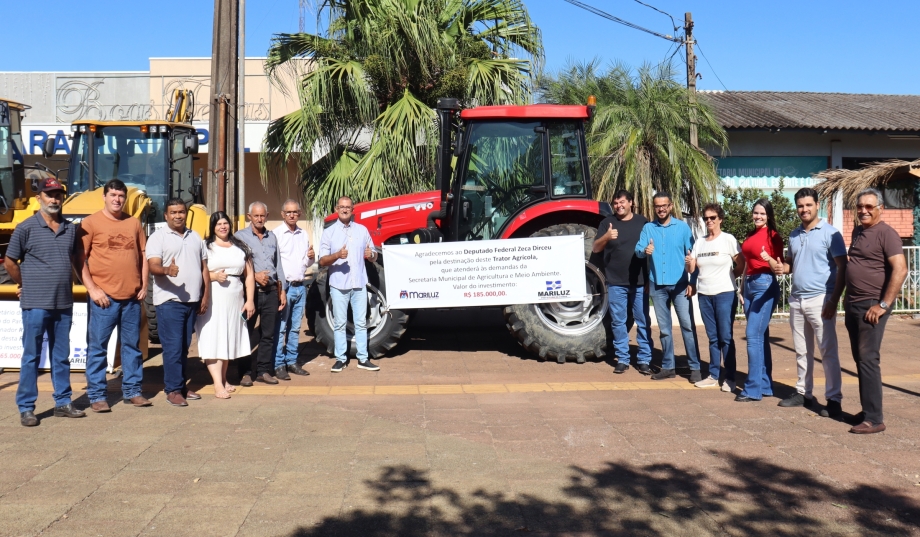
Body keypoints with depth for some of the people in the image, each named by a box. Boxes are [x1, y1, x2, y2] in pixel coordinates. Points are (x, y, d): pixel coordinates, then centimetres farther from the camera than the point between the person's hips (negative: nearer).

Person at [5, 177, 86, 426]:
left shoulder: (70, 229, 8)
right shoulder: (26, 227, -6)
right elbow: (10, 262, 0)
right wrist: (26, 284, 5)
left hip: (64, 304, 4)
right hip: (35, 304, -4)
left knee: (61, 356, 12)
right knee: (31, 357, 3)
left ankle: (63, 402, 22)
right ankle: (26, 408, 11)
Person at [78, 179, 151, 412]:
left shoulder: (134, 223, 12)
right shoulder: (91, 223, 0)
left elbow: (143, 255, 16)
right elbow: (80, 259, -3)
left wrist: (144, 285, 7)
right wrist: (92, 289, -11)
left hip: (132, 297, 4)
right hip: (104, 296, -4)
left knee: (132, 345, 10)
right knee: (98, 346, 1)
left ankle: (132, 390, 20)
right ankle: (96, 395, 10)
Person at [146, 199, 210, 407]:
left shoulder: (195, 237, 15)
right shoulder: (158, 237, -3)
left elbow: (204, 268, 17)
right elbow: (153, 266, -15)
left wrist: (206, 296, 11)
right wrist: (167, 270, -37)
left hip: (192, 301, 6)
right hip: (169, 301, -5)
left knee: (184, 347, 12)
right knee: (173, 347, -6)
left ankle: (181, 386, 20)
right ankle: (173, 390, 1)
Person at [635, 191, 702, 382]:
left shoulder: (682, 227, 2)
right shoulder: (648, 228, 7)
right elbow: (638, 250, -4)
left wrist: (692, 282, -7)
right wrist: (645, 250, -28)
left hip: (680, 284, -2)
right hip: (657, 285, 2)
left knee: (688, 325, -4)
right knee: (664, 328, 9)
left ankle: (695, 367, 1)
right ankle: (667, 366, 17)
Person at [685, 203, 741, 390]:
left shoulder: (728, 239, -4)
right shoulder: (699, 242, 10)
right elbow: (691, 269, 9)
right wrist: (689, 263, -10)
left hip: (725, 294, -5)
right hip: (704, 295, 5)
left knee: (725, 337, -3)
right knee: (712, 337, 9)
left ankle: (729, 378, 5)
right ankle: (713, 376, 15)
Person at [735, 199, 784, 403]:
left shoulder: (773, 236, -5)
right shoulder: (750, 236, 16)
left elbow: (779, 267, -10)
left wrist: (768, 258, -30)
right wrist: (742, 289, 19)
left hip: (765, 285, -8)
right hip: (749, 285, 8)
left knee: (754, 335, -12)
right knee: (760, 336, 10)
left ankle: (754, 388, -9)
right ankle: (765, 385, 15)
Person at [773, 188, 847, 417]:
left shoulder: (830, 233, -7)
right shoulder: (794, 235, 12)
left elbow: (842, 268, -10)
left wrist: (833, 301, -17)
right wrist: (783, 267, -2)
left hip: (820, 300, -6)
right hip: (796, 300, 7)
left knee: (828, 351, -3)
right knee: (802, 351, 13)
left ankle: (834, 399, 2)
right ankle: (803, 392, 23)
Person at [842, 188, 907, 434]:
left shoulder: (885, 233, -10)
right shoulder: (857, 232, 15)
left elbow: (900, 270, -19)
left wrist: (884, 305, -20)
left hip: (871, 307, -8)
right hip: (853, 306, 8)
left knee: (868, 360, -8)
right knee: (860, 360, 11)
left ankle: (874, 418, -2)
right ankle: (868, 411, 20)